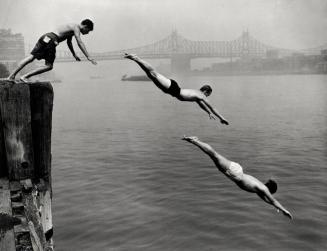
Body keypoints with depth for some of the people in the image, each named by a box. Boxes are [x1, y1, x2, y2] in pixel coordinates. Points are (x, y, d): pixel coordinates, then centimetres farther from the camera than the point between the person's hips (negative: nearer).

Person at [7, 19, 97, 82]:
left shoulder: (72, 27, 28)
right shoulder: (76, 28, 0)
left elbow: (69, 42, 39)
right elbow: (80, 43, -12)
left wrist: (74, 55, 43)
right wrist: (88, 57, -14)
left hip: (45, 37, 9)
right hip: (51, 40, -9)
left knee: (31, 57, 3)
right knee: (49, 66, -4)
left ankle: (12, 75, -1)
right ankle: (25, 76, -9)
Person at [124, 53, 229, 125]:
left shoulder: (196, 92, 27)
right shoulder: (201, 95, 4)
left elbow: (202, 104, 44)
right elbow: (211, 107, 8)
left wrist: (209, 113, 49)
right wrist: (221, 118, 16)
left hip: (173, 88, 7)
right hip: (173, 87, -7)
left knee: (153, 75, 2)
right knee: (154, 74, -17)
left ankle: (135, 58, -2)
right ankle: (135, 58, -25)